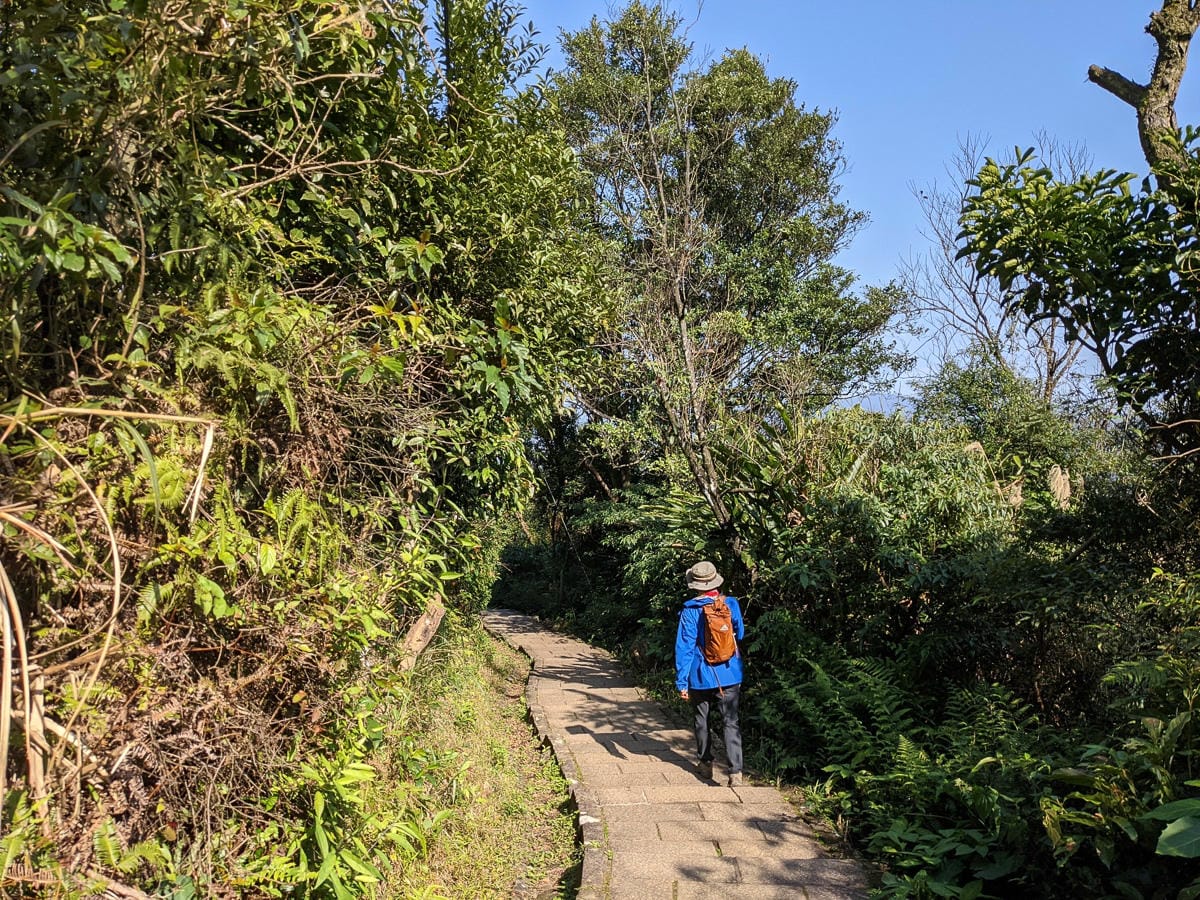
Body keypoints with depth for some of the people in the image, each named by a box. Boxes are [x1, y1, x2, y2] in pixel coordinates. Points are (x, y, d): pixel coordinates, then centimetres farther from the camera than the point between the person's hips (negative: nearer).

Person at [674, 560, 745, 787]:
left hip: (701, 676, -1)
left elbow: (684, 646, -11)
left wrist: (681, 681, -7)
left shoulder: (690, 610, -12)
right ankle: (736, 771, -8)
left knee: (701, 720, 18)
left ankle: (706, 764, 30)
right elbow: (740, 635, 10)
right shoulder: (731, 604, -5)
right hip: (729, 675, 1)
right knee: (731, 723, 2)